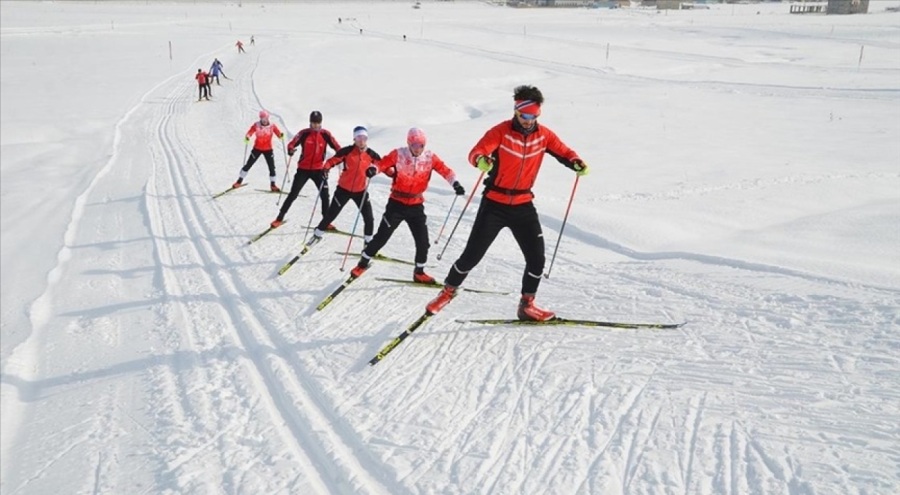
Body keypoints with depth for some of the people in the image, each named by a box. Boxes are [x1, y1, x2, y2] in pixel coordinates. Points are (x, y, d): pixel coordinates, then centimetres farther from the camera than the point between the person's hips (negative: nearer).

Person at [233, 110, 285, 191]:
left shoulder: (272, 126, -10)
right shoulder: (256, 125, -12)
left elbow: (279, 134, -10)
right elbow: (249, 133, -12)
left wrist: (281, 135, -34)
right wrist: (247, 137, -34)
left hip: (268, 149, 1)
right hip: (257, 148, 0)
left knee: (272, 167, -2)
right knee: (248, 165, 4)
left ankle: (273, 185, 11)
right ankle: (239, 181, 16)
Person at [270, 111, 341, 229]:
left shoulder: (325, 134, -4)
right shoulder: (304, 133, -8)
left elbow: (337, 147, -2)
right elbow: (292, 144, -8)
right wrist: (290, 150, -31)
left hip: (318, 169, 1)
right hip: (303, 169, -1)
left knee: (324, 195, -2)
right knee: (293, 194, 1)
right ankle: (280, 218, 10)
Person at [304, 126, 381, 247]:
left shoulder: (371, 154, -6)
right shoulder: (347, 151, -13)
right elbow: (333, 160, -10)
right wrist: (326, 168, -29)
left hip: (361, 191, 2)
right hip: (344, 189, -2)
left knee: (369, 218, -1)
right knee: (331, 214, 8)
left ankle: (369, 241, 21)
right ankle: (318, 234, 29)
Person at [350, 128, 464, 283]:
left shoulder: (430, 157, -5)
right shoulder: (398, 154, -11)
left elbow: (445, 170, -7)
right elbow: (383, 163, -16)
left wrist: (455, 183, -23)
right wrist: (373, 169, -37)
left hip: (417, 206, 3)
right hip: (396, 204, -3)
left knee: (423, 242, 4)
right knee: (381, 237, 2)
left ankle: (419, 273, 24)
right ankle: (363, 263, 21)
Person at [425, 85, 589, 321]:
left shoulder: (544, 135, -1)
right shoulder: (501, 131, -13)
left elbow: (563, 151, 9)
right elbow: (476, 151, -24)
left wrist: (576, 163, -14)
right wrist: (481, 161, -48)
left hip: (523, 206, 4)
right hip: (494, 203, -3)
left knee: (536, 257, -1)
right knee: (472, 254, 0)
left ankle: (527, 305, 16)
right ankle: (449, 290, 23)